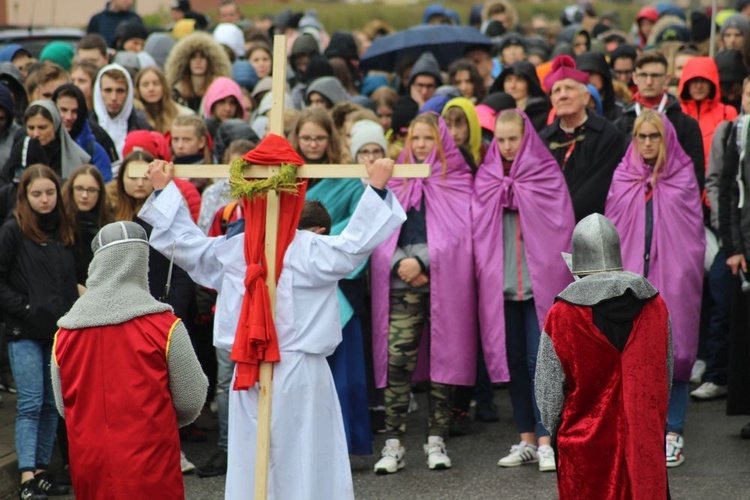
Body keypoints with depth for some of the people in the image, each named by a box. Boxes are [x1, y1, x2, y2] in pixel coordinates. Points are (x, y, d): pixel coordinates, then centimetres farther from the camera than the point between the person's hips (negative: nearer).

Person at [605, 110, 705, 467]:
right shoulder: (623, 177, 8)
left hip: (672, 277, -1)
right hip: (631, 278, 1)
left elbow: (693, 230, 4)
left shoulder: (683, 177, 5)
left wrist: (687, 273, -4)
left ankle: (673, 435, 4)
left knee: (673, 353, -1)